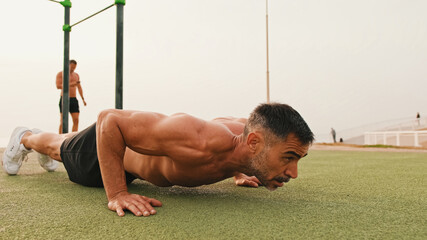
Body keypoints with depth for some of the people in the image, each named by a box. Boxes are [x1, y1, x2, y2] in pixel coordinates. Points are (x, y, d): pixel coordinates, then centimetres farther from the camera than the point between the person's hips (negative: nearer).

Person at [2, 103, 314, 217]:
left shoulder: (245, 130, -28)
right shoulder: (200, 143, -51)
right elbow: (109, 119, -42)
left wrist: (237, 172, -4)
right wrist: (116, 194, -41)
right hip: (108, 140, -6)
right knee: (61, 148, 30)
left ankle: (50, 148, 71)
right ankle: (25, 138, 63)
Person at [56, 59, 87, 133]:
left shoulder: (76, 75, 16)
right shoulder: (60, 74, 1)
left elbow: (79, 88, 21)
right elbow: (58, 86, -12)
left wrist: (83, 99, 11)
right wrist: (70, 84, -23)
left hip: (74, 100, 4)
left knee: (76, 120, -5)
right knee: (63, 121, -6)